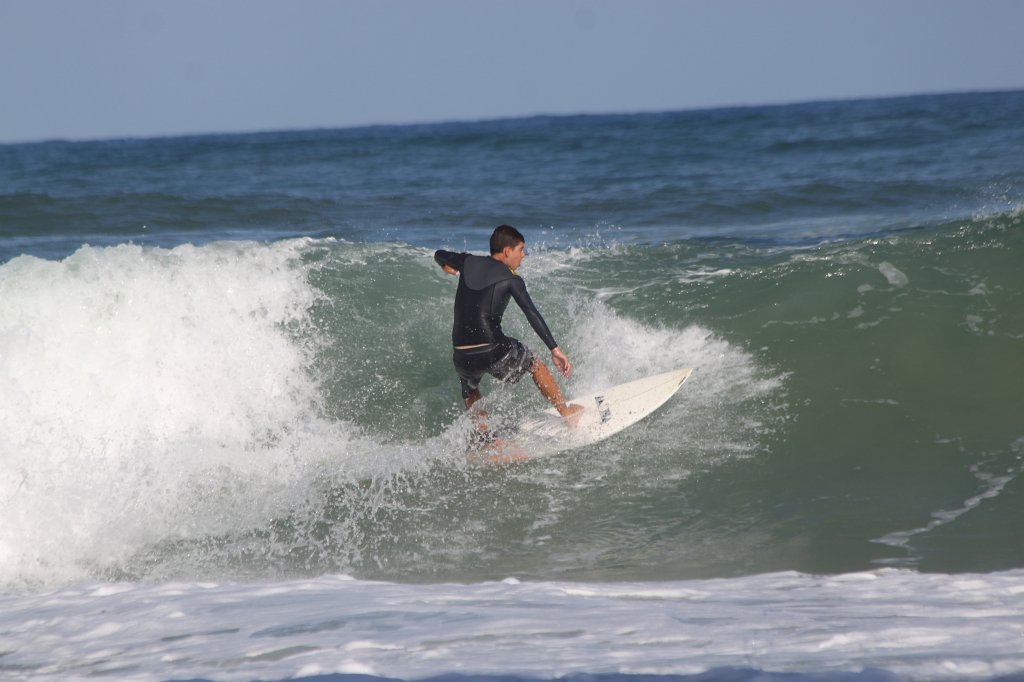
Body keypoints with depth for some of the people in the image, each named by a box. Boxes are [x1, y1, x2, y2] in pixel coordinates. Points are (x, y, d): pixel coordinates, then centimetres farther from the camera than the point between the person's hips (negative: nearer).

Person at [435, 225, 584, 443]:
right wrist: (555, 350, -13)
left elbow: (439, 255, 31)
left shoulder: (468, 263, 11)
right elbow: (532, 314, -10)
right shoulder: (510, 279, -1)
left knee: (470, 392, 36)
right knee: (535, 365, 24)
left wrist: (450, 268, 54)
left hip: (462, 357, 4)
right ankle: (567, 413, 33)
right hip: (493, 351, -4)